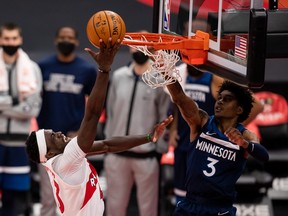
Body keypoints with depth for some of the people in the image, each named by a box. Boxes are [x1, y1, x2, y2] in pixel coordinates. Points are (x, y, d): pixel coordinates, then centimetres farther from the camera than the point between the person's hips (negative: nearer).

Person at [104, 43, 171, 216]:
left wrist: (159, 151, -8)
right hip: (117, 153, 4)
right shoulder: (118, 77, 6)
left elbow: (165, 119, -5)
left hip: (147, 156, -4)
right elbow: (110, 112, 11)